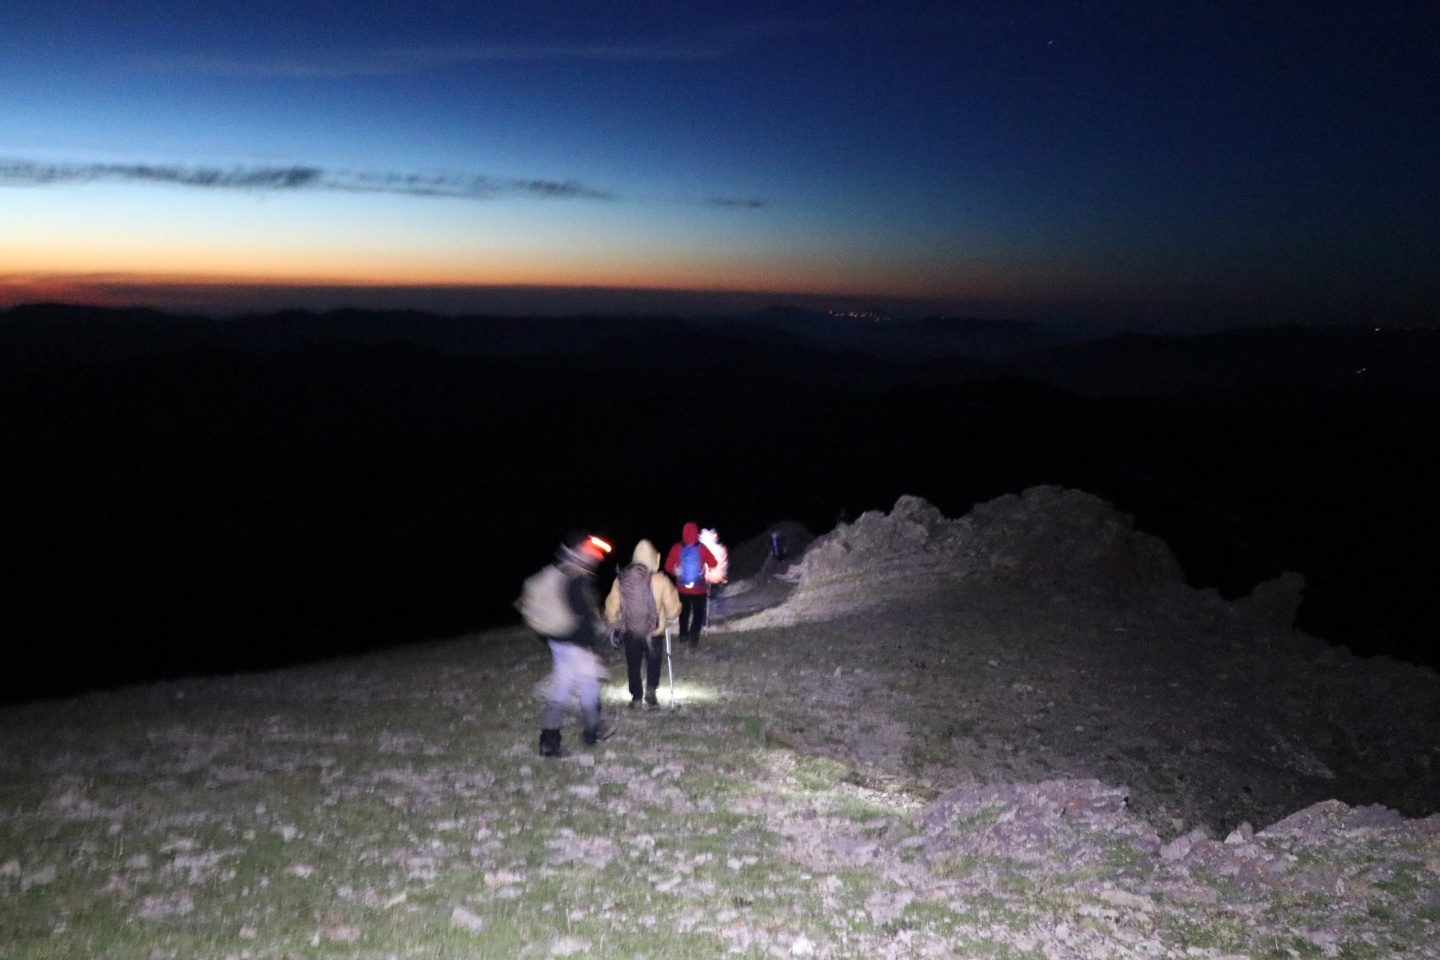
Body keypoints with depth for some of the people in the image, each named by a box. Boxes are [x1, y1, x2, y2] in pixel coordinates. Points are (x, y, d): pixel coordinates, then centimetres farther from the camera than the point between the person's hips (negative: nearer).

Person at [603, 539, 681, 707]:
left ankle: (636, 696, 26)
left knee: (633, 664, 19)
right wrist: (667, 616, 12)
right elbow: (673, 608, -10)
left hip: (629, 632, 2)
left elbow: (612, 607, -2)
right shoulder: (660, 580, -18)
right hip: (654, 632, -2)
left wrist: (614, 622, 17)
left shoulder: (620, 579, -10)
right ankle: (651, 689, 3)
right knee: (654, 662, 20)